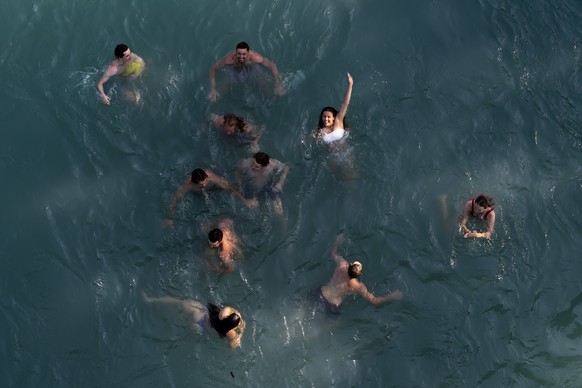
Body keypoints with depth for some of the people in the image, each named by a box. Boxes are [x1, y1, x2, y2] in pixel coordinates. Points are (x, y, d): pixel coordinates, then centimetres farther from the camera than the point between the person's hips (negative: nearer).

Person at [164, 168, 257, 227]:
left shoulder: (212, 177, -46)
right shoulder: (187, 185, -46)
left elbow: (231, 188, -39)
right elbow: (173, 199, -37)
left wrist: (245, 201, -38)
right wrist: (169, 218, -37)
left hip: (213, 187, 0)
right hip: (197, 193, 0)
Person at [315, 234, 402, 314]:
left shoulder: (342, 265, -21)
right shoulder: (358, 286, -28)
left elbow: (333, 253, 1)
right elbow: (374, 300, -20)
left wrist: (337, 241, 17)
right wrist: (391, 296, -12)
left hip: (321, 293, 3)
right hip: (332, 305, -2)